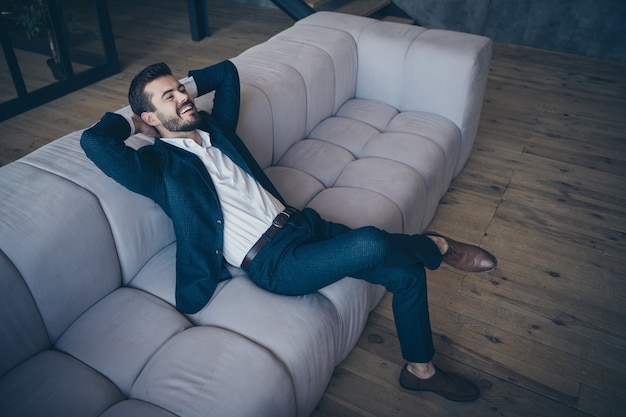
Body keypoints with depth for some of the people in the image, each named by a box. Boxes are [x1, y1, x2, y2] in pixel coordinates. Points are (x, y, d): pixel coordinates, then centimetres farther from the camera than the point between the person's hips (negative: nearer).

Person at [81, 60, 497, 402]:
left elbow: (227, 71, 29)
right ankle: (436, 244, 6)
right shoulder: (157, 165, -3)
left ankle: (421, 370, 20)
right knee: (370, 244, -30)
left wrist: (185, 84, 19)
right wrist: (130, 120, 0)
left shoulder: (215, 128, 16)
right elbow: (94, 140, -18)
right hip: (272, 262, -7)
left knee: (407, 272, -2)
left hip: (303, 224, 8)